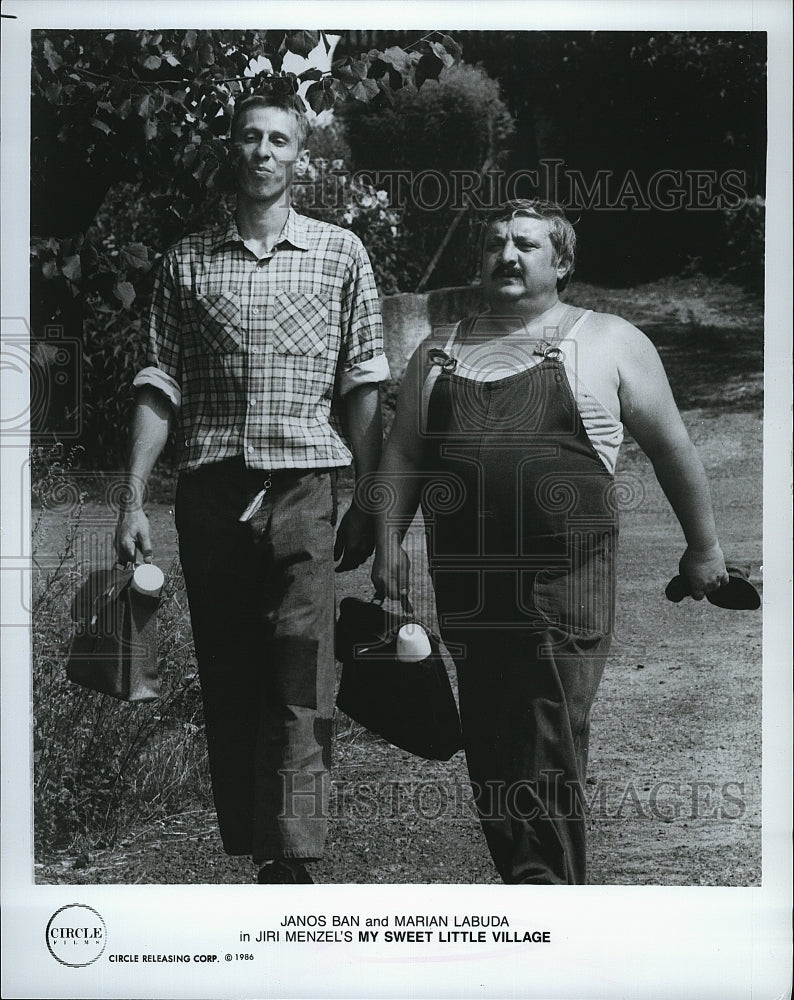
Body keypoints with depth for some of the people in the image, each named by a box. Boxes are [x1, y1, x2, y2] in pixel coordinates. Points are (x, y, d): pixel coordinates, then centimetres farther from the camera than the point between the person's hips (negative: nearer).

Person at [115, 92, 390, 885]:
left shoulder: (340, 253, 8)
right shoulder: (187, 261, 11)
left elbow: (363, 384, 5)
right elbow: (160, 385, 8)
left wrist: (369, 501, 0)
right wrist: (134, 500, 0)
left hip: (304, 490, -2)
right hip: (210, 492, 2)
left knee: (300, 686, -9)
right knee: (227, 685, 6)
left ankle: (292, 857, -7)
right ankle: (251, 849, 17)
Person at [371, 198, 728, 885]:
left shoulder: (609, 342, 5)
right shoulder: (439, 352, 16)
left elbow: (670, 446, 9)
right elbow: (403, 453, 16)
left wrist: (704, 546, 10)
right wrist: (389, 539, 5)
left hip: (565, 581, -4)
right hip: (464, 585, 4)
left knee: (547, 754, -8)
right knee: (487, 749, 10)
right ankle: (516, 875, 24)